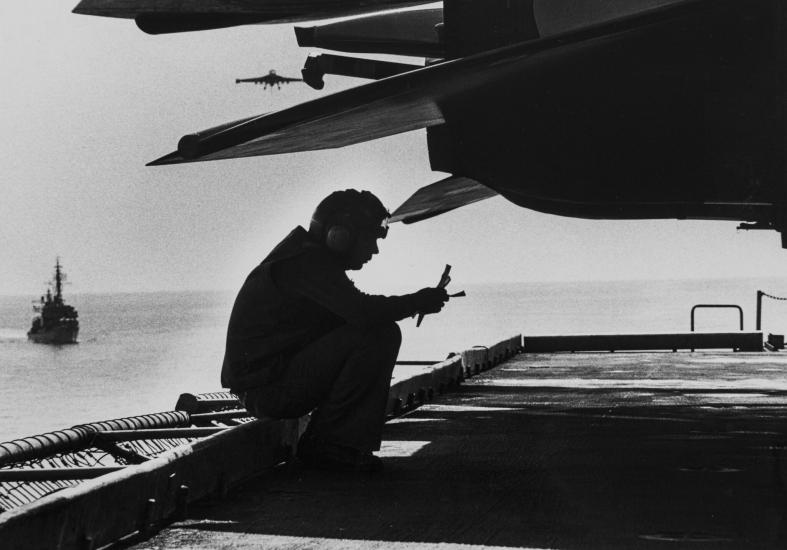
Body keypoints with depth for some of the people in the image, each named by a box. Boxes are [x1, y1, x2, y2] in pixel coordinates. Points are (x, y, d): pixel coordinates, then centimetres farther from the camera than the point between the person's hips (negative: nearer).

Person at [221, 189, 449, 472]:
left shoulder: (312, 258, 18)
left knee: (385, 335, 12)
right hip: (266, 387, -11)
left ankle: (352, 441, 5)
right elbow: (362, 313, -29)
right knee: (378, 335, -20)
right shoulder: (306, 261, -17)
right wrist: (418, 302, -14)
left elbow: (351, 312, 18)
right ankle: (322, 441, -12)